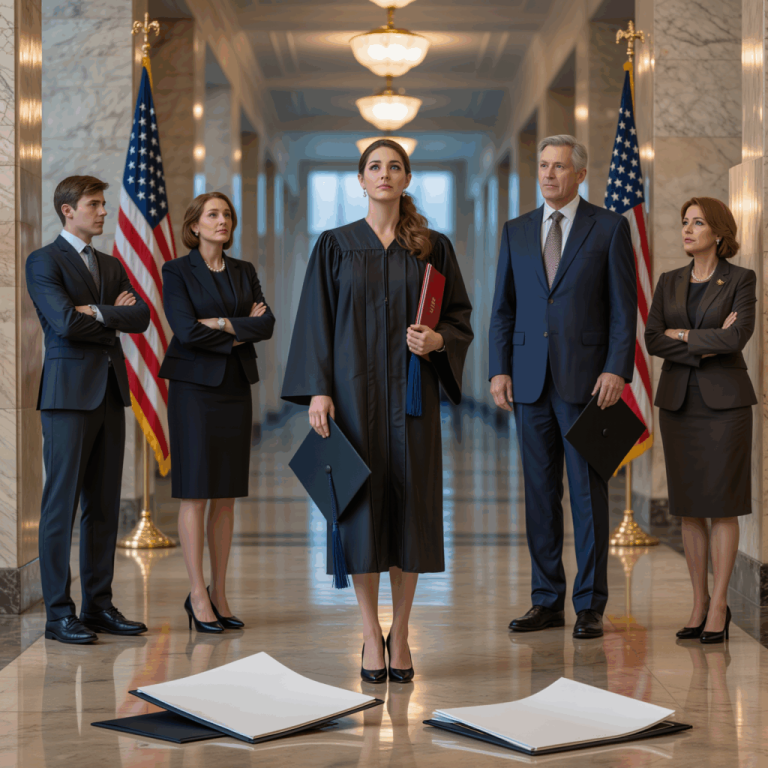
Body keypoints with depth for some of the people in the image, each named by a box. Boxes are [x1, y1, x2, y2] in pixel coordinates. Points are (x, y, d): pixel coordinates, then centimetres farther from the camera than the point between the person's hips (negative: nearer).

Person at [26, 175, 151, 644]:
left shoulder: (111, 266, 19)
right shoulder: (44, 262, -3)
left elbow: (141, 317, 6)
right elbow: (65, 322, -17)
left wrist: (98, 313, -9)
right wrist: (115, 320, -3)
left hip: (111, 392, 7)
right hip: (70, 393, -7)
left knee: (105, 505, 8)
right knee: (62, 505, -4)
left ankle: (99, 605, 14)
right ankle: (59, 613, 0)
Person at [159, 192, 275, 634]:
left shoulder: (244, 272, 13)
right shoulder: (177, 271, -2)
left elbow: (267, 325, 0)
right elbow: (187, 331, -14)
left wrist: (223, 324, -12)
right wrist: (242, 330, -7)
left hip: (236, 388, 5)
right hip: (195, 386, -5)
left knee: (227, 495, 6)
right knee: (196, 493, -4)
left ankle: (220, 594, 12)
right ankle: (198, 595, 0)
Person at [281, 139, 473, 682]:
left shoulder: (434, 247, 7)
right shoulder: (335, 246, 5)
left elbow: (460, 316, 8)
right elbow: (316, 321, 2)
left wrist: (438, 340, -14)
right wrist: (317, 390, -7)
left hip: (411, 393, 1)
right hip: (355, 391, -1)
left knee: (410, 503, 1)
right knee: (362, 503, -1)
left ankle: (401, 635, 13)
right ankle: (372, 637, 9)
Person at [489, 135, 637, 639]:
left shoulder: (610, 228, 1)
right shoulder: (517, 231, 12)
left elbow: (624, 306, -2)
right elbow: (503, 308, 12)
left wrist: (617, 369, -12)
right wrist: (500, 369, 2)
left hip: (586, 380, -4)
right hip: (531, 380, 4)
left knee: (588, 493, 0)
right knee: (540, 492, 7)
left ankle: (590, 606, 7)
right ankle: (547, 600, 15)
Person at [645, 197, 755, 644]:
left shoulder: (741, 280, -2)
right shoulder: (670, 283, 11)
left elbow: (738, 337, -17)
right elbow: (653, 340, -1)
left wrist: (684, 335, -8)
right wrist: (706, 346, -11)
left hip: (724, 401, -4)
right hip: (679, 401, 4)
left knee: (723, 505, -3)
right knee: (689, 507, 5)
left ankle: (719, 606, 2)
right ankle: (700, 602, 13)